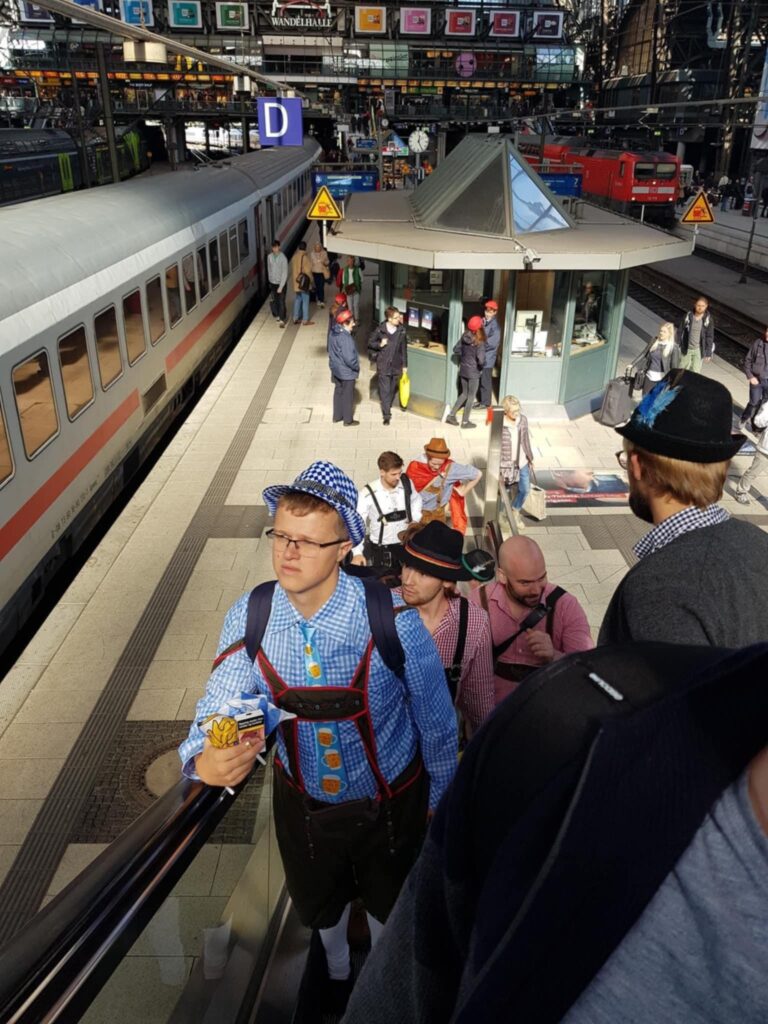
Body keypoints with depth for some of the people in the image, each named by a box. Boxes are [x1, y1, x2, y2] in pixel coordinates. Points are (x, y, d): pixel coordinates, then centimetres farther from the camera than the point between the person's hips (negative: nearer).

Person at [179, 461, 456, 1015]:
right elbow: (217, 710, -19)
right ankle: (337, 968, 69)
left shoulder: (392, 619, -29)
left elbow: (435, 717, -16)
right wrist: (205, 762, -43)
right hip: (303, 803, 3)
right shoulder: (248, 619, -21)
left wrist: (439, 797, -2)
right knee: (319, 902, 31)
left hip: (391, 802, -2)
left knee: (390, 904, 27)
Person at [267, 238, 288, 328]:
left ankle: (282, 319, 9)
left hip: (281, 283, -4)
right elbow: (269, 269, 10)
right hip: (273, 283, 4)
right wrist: (270, 280, 13)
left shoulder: (283, 258, -17)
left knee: (281, 302, -2)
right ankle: (277, 315, 31)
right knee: (272, 301, 9)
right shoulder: (269, 257, -3)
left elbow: (285, 273, -17)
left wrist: (281, 286, -19)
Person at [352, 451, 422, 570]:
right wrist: (357, 552, -26)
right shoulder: (368, 494, -23)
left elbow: (416, 499, 14)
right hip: (381, 548, -3)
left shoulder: (406, 483, -11)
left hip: (406, 543, 4)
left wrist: (415, 519, 1)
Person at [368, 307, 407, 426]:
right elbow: (370, 342, 2)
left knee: (392, 389, 16)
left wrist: (404, 365, 5)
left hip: (396, 365, 3)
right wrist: (380, 344, -17)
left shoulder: (401, 330, -4)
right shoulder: (380, 329, -11)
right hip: (383, 365, -3)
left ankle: (387, 407, 39)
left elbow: (404, 348, 3)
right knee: (385, 390, -3)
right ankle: (386, 415, 1)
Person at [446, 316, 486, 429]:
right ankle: (465, 421, 15)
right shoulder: (479, 342, -20)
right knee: (471, 396, 8)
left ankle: (451, 415, 18)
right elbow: (481, 360, -26)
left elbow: (456, 350, 5)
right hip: (473, 372, -6)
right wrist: (481, 367, -6)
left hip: (463, 369, 6)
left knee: (464, 393, 22)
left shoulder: (464, 336, -2)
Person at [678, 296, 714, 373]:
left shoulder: (708, 319, -13)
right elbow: (681, 332, -3)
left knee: (696, 372, 6)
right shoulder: (688, 316, -12)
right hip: (686, 348, 1)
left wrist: (708, 353, -6)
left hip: (699, 350, -1)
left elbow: (710, 337, -7)